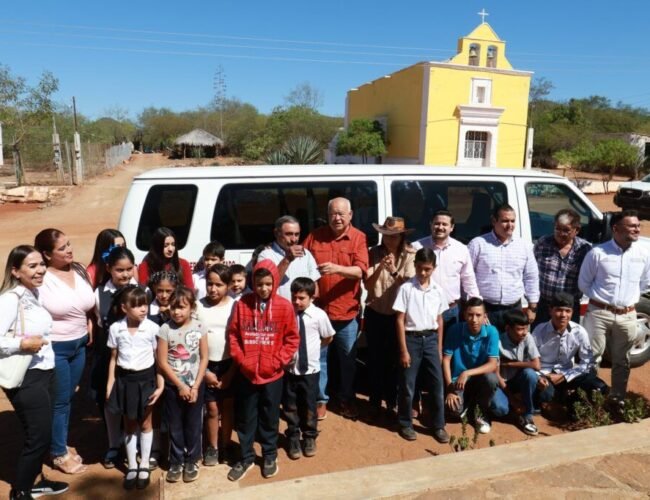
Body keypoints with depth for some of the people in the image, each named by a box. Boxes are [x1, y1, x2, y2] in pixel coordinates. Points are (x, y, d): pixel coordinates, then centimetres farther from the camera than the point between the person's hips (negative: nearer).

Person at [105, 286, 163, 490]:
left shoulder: (152, 328, -13)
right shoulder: (115, 328, -6)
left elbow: (159, 359, -7)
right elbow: (113, 358, 3)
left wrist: (161, 385, -9)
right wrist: (110, 384, 2)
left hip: (146, 378, -2)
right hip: (124, 379, 2)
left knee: (145, 423, 13)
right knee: (129, 424, 15)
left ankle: (144, 466, 30)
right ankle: (132, 466, 31)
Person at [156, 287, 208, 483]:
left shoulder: (199, 328, -8)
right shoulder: (165, 329, -11)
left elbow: (204, 359, -4)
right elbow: (162, 362, -9)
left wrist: (195, 386, -8)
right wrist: (180, 386, -10)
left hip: (195, 385, 1)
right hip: (173, 386, 0)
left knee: (193, 425, 10)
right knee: (175, 426, 11)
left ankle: (192, 461, 26)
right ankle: (176, 461, 27)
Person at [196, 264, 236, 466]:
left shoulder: (235, 306, -9)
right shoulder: (198, 306, -7)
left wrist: (231, 372, -7)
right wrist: (204, 370, -6)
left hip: (229, 365, 0)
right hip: (207, 366, 0)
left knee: (228, 407, 10)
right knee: (212, 408, 6)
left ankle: (225, 446, 27)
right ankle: (212, 448, 25)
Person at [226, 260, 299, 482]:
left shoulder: (284, 306, -7)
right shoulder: (242, 304, -5)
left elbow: (292, 338, -3)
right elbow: (233, 335, -1)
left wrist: (278, 361, -9)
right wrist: (240, 360, -8)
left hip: (272, 374, -1)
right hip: (246, 373, 1)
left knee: (270, 417, 15)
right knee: (245, 418, 14)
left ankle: (270, 455, 34)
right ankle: (246, 457, 32)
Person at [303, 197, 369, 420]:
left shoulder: (358, 238, -4)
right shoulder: (315, 236, 2)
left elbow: (360, 270, -15)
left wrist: (337, 268, -31)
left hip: (347, 310, -1)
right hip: (318, 308, 1)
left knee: (348, 359, 13)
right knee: (319, 357, 10)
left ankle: (347, 399, 31)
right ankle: (320, 399, 27)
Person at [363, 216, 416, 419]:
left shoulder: (410, 255, -7)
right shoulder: (374, 253, -6)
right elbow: (367, 285, -11)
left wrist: (394, 271, -31)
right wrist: (380, 267, -27)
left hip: (398, 313, 0)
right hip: (374, 313, 1)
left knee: (394, 358, 11)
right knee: (375, 358, 8)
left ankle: (392, 400, 30)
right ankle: (375, 402, 24)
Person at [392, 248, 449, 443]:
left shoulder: (438, 290, 3)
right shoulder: (406, 288, -8)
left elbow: (439, 320, 10)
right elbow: (400, 320, -8)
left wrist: (439, 348, 9)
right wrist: (403, 350, -10)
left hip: (431, 339, 3)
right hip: (412, 339, -3)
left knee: (437, 384, 6)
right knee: (407, 385, 6)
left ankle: (438, 425, 20)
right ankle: (406, 424, 23)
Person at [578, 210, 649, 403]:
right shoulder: (597, 253, -10)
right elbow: (583, 283, 0)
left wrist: (628, 297, 12)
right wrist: (600, 299, 3)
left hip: (627, 316, 3)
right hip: (599, 313, -3)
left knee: (621, 361, 15)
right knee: (591, 358, 3)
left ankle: (618, 400, 29)